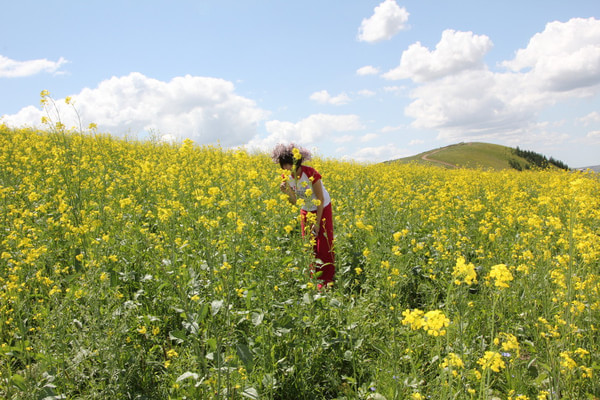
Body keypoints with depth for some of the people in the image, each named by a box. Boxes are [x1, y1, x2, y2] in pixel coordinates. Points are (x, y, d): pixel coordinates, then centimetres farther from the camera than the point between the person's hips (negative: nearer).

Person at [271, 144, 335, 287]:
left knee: (325, 245, -4)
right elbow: (294, 201, -12)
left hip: (322, 209, -5)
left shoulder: (311, 174, -30)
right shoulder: (287, 177, -13)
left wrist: (317, 223, -21)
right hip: (306, 210, 5)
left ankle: (326, 281, 3)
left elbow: (320, 200, -23)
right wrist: (286, 191, -33)